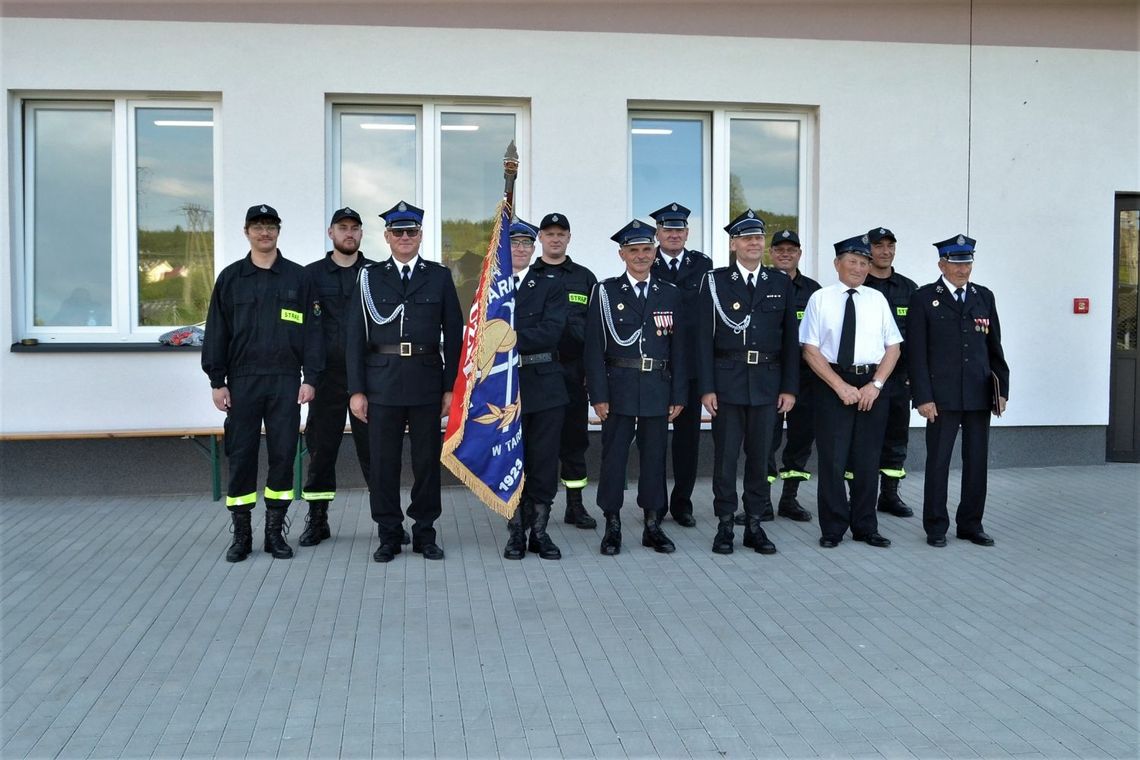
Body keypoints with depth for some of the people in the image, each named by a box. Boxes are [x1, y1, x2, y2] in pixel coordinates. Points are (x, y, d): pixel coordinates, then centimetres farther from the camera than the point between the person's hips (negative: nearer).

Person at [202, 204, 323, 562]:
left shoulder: (297, 277, 6)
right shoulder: (230, 277, 8)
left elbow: (311, 329, 4)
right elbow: (216, 332, 6)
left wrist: (310, 378, -3)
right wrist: (217, 381, 0)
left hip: (285, 381, 0)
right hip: (242, 381, 0)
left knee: (283, 455, 2)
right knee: (240, 456, 2)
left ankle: (275, 532, 13)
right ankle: (241, 534, 12)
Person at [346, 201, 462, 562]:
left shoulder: (439, 276, 7)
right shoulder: (369, 277, 6)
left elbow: (453, 334, 5)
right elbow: (356, 336, 3)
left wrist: (451, 387, 0)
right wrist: (356, 390, -3)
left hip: (426, 381, 0)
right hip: (382, 382, 0)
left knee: (427, 460, 6)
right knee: (383, 462, 4)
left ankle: (425, 533, 18)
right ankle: (388, 535, 15)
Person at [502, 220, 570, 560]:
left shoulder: (551, 286, 6)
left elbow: (552, 331, -9)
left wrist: (510, 338, -16)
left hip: (545, 384, 0)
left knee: (543, 461, 4)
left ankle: (539, 530, 16)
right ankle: (516, 531, 16)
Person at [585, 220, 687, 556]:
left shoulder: (670, 294, 9)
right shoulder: (605, 292, 2)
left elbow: (678, 348, 8)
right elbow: (594, 347, -2)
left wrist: (678, 395, 3)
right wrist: (599, 395, -9)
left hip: (658, 389, 2)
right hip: (619, 387, -2)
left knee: (655, 457, 8)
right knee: (613, 456, 2)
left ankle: (653, 525, 18)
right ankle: (613, 527, 12)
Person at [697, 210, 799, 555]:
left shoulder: (781, 283, 8)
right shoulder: (715, 281, 1)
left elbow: (790, 339, 8)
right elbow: (704, 338, -2)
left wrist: (789, 387, 2)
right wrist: (707, 388, -8)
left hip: (766, 384, 2)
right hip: (727, 382, -2)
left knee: (759, 457, 8)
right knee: (725, 456, 3)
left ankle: (754, 525, 17)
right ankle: (725, 525, 12)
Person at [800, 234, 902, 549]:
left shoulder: (877, 299, 8)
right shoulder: (820, 299, 0)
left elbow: (893, 346, 7)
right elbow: (810, 350, -4)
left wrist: (876, 384, -7)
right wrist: (841, 386, -11)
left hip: (872, 385, 3)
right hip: (833, 385, -2)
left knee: (868, 461, 8)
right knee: (832, 460, 0)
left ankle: (865, 528, 20)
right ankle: (833, 529, 12)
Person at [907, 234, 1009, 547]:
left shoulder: (984, 297, 11)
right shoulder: (923, 298, -1)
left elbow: (995, 347, 12)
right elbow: (917, 353, -5)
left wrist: (1002, 388, 6)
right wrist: (923, 397, -10)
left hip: (979, 395, 4)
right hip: (942, 397, -4)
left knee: (977, 461, 8)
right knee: (938, 461, 3)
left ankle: (971, 523, 21)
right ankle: (936, 526, 13)